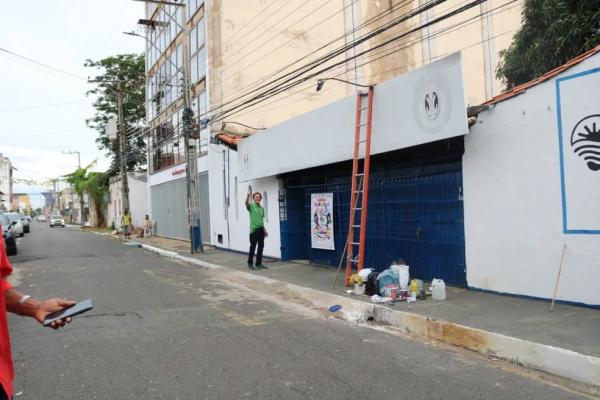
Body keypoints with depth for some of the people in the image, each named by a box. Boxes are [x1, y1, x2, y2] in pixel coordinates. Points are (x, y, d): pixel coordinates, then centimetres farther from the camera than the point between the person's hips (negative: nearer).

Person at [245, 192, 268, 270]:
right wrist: (248, 195, -45)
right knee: (252, 247, -2)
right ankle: (250, 263, 8)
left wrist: (264, 230, 17)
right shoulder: (251, 206, -3)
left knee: (261, 247, 7)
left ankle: (259, 263, 16)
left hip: (261, 230, 6)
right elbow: (246, 203, -26)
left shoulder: (262, 208, 15)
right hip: (254, 229, -6)